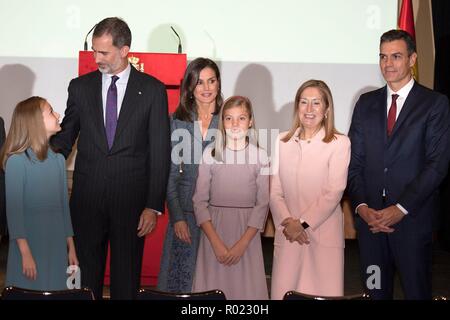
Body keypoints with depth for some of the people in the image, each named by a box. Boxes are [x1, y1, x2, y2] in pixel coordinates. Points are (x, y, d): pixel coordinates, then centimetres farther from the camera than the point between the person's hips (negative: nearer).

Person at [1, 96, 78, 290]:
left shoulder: (58, 160, 7)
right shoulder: (17, 160, -10)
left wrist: (71, 247, 11)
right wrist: (25, 253, -15)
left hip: (57, 244, 5)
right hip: (30, 241, -5)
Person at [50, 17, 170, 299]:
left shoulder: (153, 89, -1)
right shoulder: (80, 87, 6)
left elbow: (160, 151, -3)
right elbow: (64, 138, 10)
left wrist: (154, 205, -7)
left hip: (132, 200, -1)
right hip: (86, 198, 2)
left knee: (127, 278, 9)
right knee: (86, 274, 10)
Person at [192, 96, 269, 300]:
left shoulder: (260, 156, -1)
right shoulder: (210, 154, 0)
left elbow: (262, 204, -2)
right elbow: (199, 201, -2)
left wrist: (242, 244, -10)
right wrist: (216, 243, -10)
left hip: (247, 234, 0)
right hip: (214, 231, 0)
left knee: (246, 287, 4)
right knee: (213, 289, 5)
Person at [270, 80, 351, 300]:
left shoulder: (339, 143, -2)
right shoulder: (283, 142, 9)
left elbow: (334, 192, -8)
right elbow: (274, 191, 6)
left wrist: (303, 223, -10)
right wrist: (287, 222, -8)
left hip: (324, 235, -3)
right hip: (288, 235, 3)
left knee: (324, 293, -1)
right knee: (282, 292, 2)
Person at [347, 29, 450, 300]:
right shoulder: (366, 103, 11)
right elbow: (355, 160, 7)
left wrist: (400, 209, -15)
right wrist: (362, 206, -7)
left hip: (412, 218, -3)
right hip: (370, 216, 3)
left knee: (416, 290, 6)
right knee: (376, 289, 11)